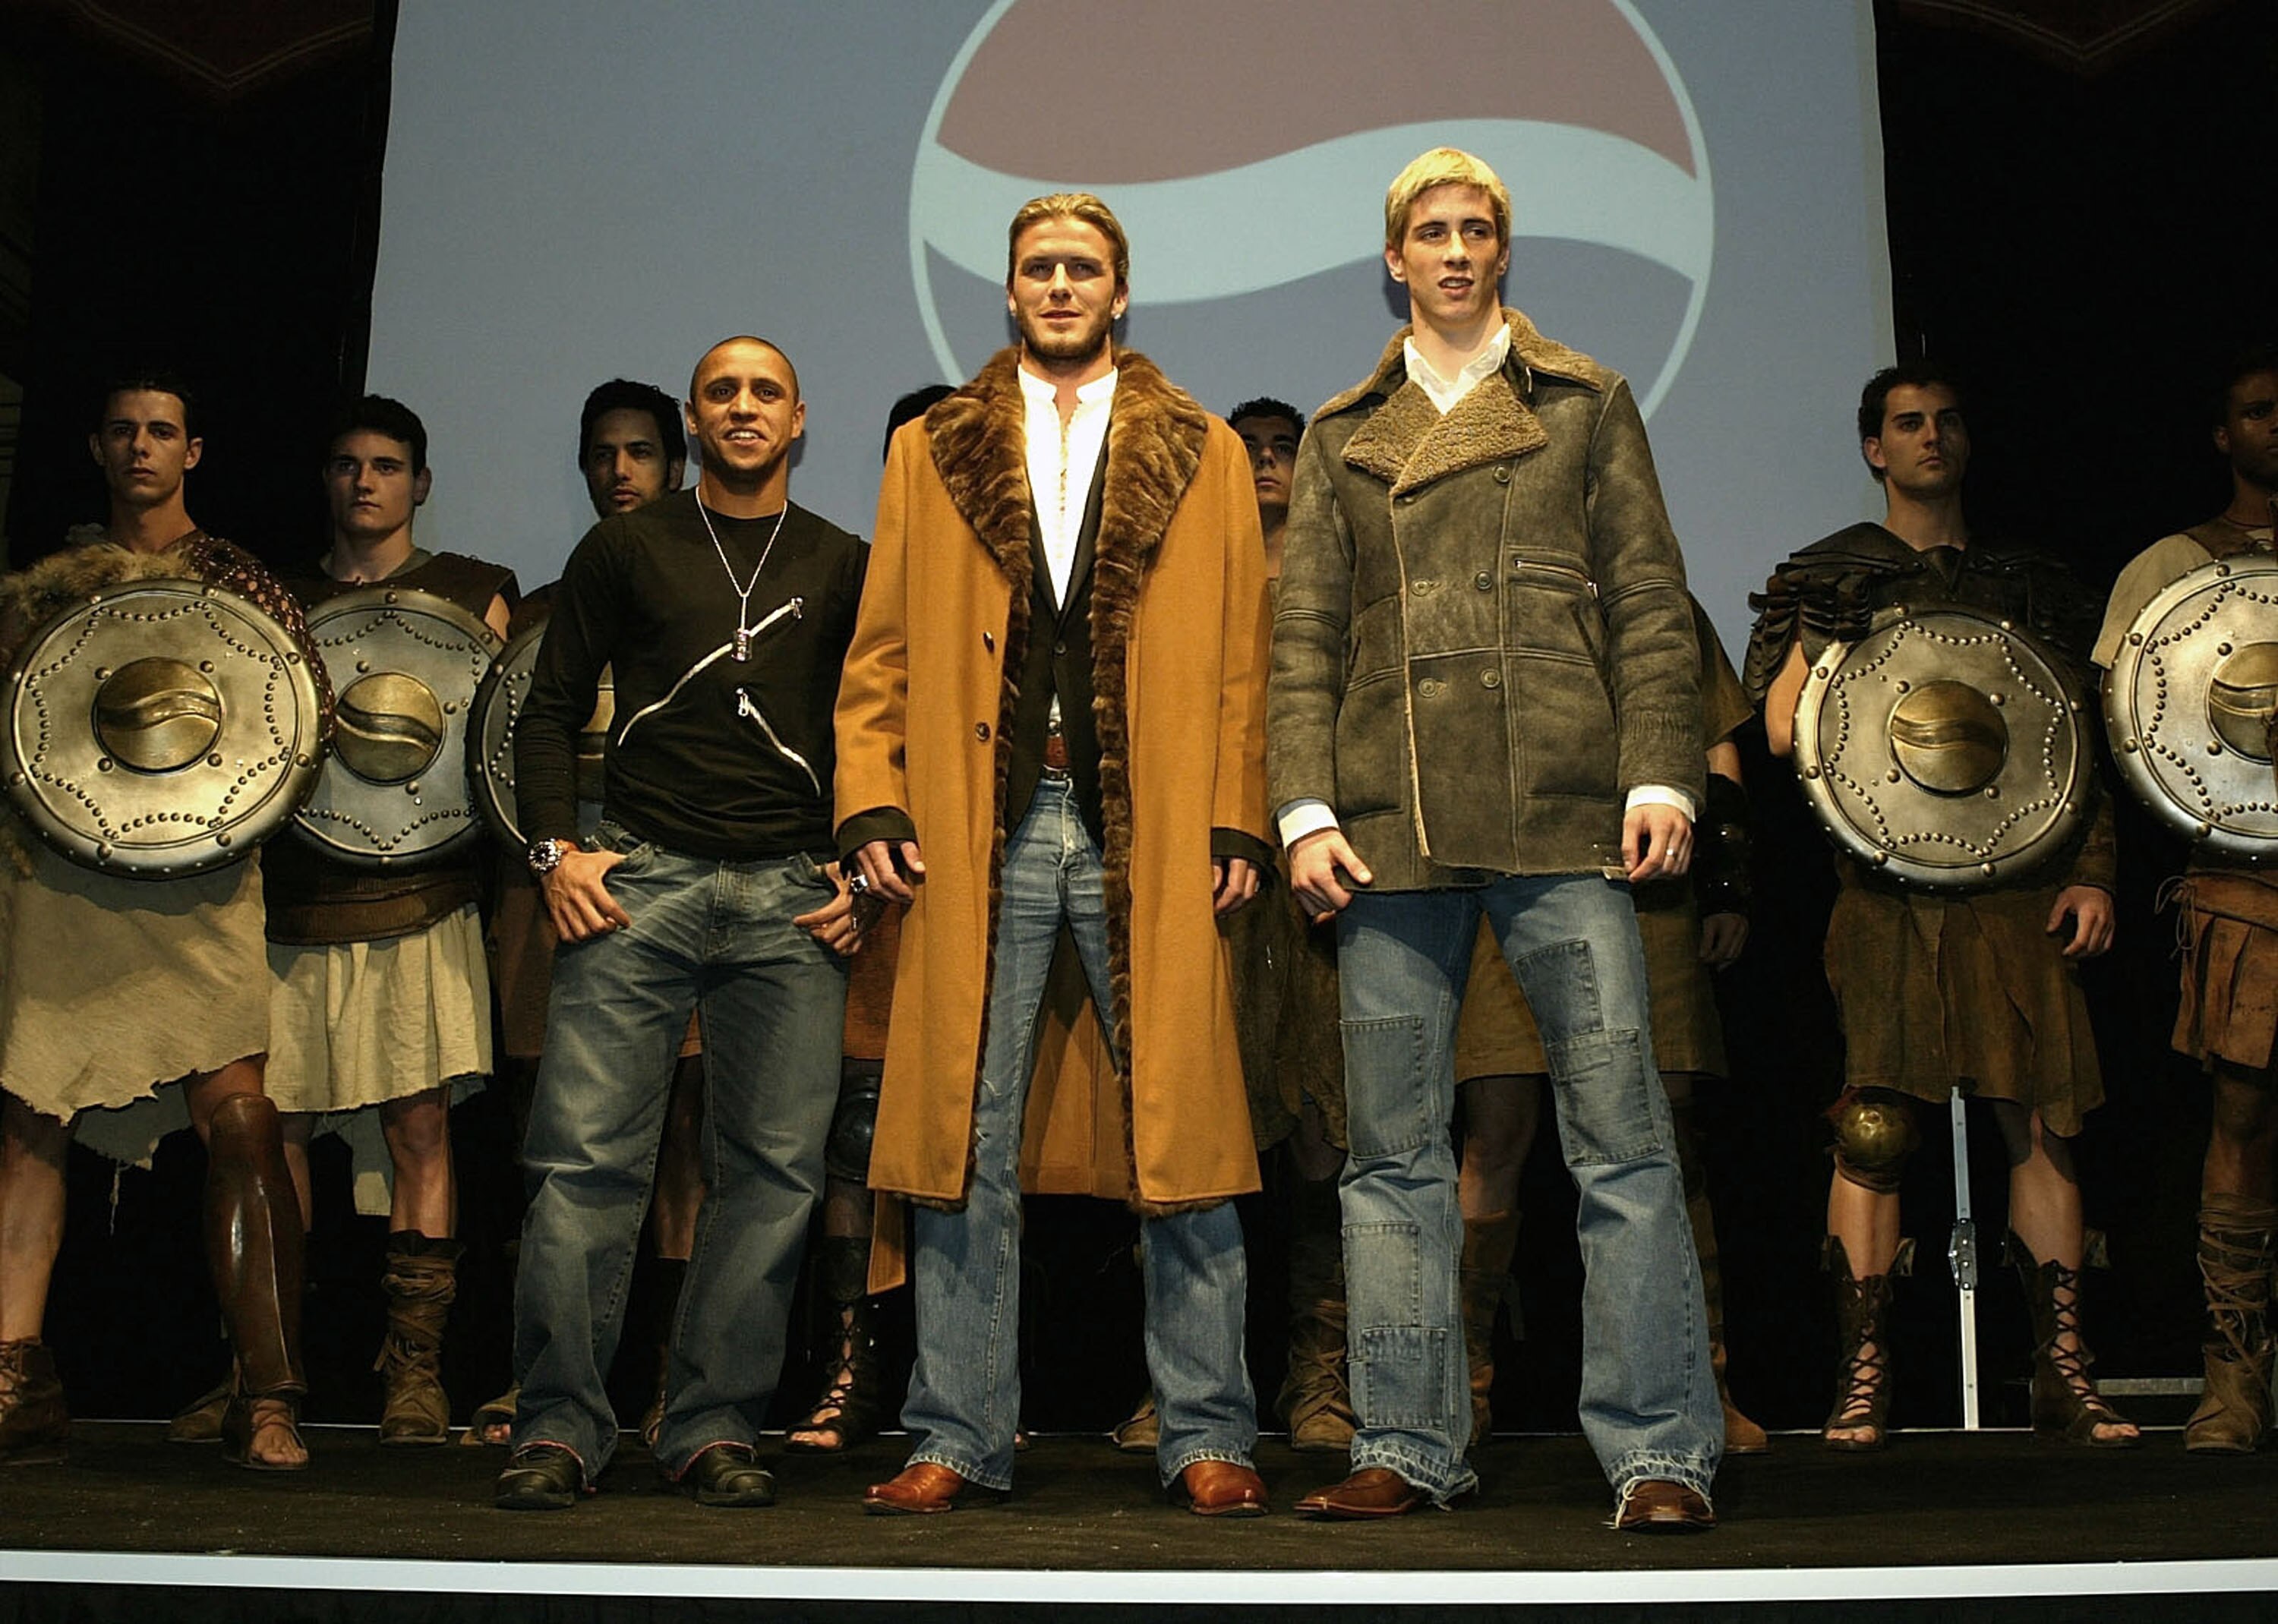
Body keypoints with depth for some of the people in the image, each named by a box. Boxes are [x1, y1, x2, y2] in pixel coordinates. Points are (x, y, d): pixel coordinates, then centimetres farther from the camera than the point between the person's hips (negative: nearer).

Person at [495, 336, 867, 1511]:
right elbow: (551, 710, 14)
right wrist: (556, 850, 0)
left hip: (791, 896, 1)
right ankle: (560, 1427, 1)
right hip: (636, 882, 0)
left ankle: (716, 1428, 6)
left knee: (774, 1168, -3)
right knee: (585, 1154, -8)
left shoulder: (845, 568, 16)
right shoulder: (624, 550, 14)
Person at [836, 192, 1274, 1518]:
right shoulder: (933, 452, 15)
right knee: (964, 1142, 3)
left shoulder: (1203, 454, 13)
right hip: (981, 826, 1)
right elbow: (884, 652, 11)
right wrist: (873, 804, -1)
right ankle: (959, 1439, 13)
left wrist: (1237, 823, -3)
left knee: (1179, 1134, 0)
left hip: (1149, 829, -1)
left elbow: (1241, 660, 7)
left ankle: (1209, 1439, 10)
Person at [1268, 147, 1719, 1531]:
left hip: (1560, 814, -2)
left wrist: (1662, 774, -4)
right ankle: (1410, 1448, 14)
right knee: (1396, 1154, 4)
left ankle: (1661, 1453, 3)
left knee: (1621, 1138, -5)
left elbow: (1650, 606, 9)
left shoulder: (1588, 404, 15)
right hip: (1392, 824, 2)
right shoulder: (1341, 435, 19)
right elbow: (1306, 637, 13)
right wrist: (1305, 808, 0)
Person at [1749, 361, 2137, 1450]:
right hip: (1885, 881, -2)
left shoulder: (2029, 583, 19)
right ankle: (1862, 1380, -2)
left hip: (2020, 877, 3)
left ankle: (2062, 1372, 7)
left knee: (2045, 1116, -1)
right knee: (1875, 1123, -8)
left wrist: (2091, 873, 5)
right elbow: (1784, 730, 3)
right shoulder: (1829, 578, 12)